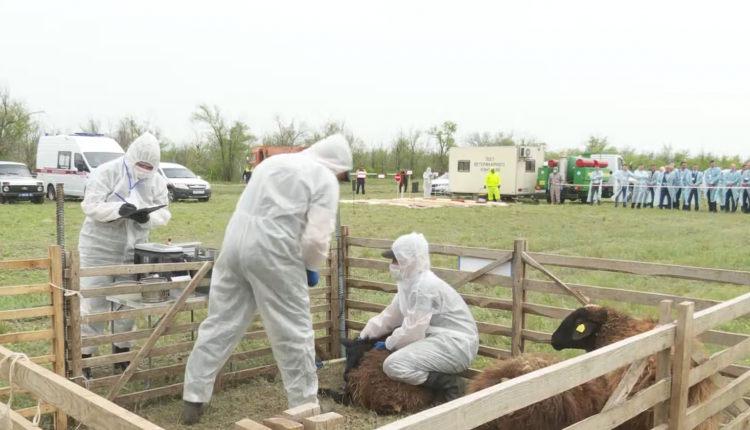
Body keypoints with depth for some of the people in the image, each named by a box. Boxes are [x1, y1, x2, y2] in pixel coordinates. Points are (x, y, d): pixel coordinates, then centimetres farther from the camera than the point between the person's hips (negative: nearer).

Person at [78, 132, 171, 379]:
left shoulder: (157, 181, 1)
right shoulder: (106, 173, -12)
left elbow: (163, 214, -1)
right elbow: (90, 206, -17)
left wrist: (147, 218, -23)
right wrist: (119, 209, -34)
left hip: (134, 250, 4)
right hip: (100, 248, -4)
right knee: (94, 303, -2)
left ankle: (123, 351, 26)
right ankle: (83, 355, 9)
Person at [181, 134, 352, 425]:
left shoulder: (275, 160, 23)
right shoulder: (325, 179, 1)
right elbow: (316, 236, -9)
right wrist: (311, 267, 10)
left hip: (236, 239, 7)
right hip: (272, 250, -7)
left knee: (220, 322, 14)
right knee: (293, 330, 6)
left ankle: (193, 399, 21)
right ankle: (305, 405, 16)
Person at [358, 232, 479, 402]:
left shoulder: (423, 286, -20)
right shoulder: (411, 281, 11)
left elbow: (412, 331, -20)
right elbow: (391, 314, 18)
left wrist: (388, 344, -3)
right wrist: (365, 336, 16)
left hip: (456, 345, -11)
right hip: (443, 339, 11)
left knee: (393, 365, -21)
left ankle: (449, 384, -10)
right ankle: (442, 377, 13)